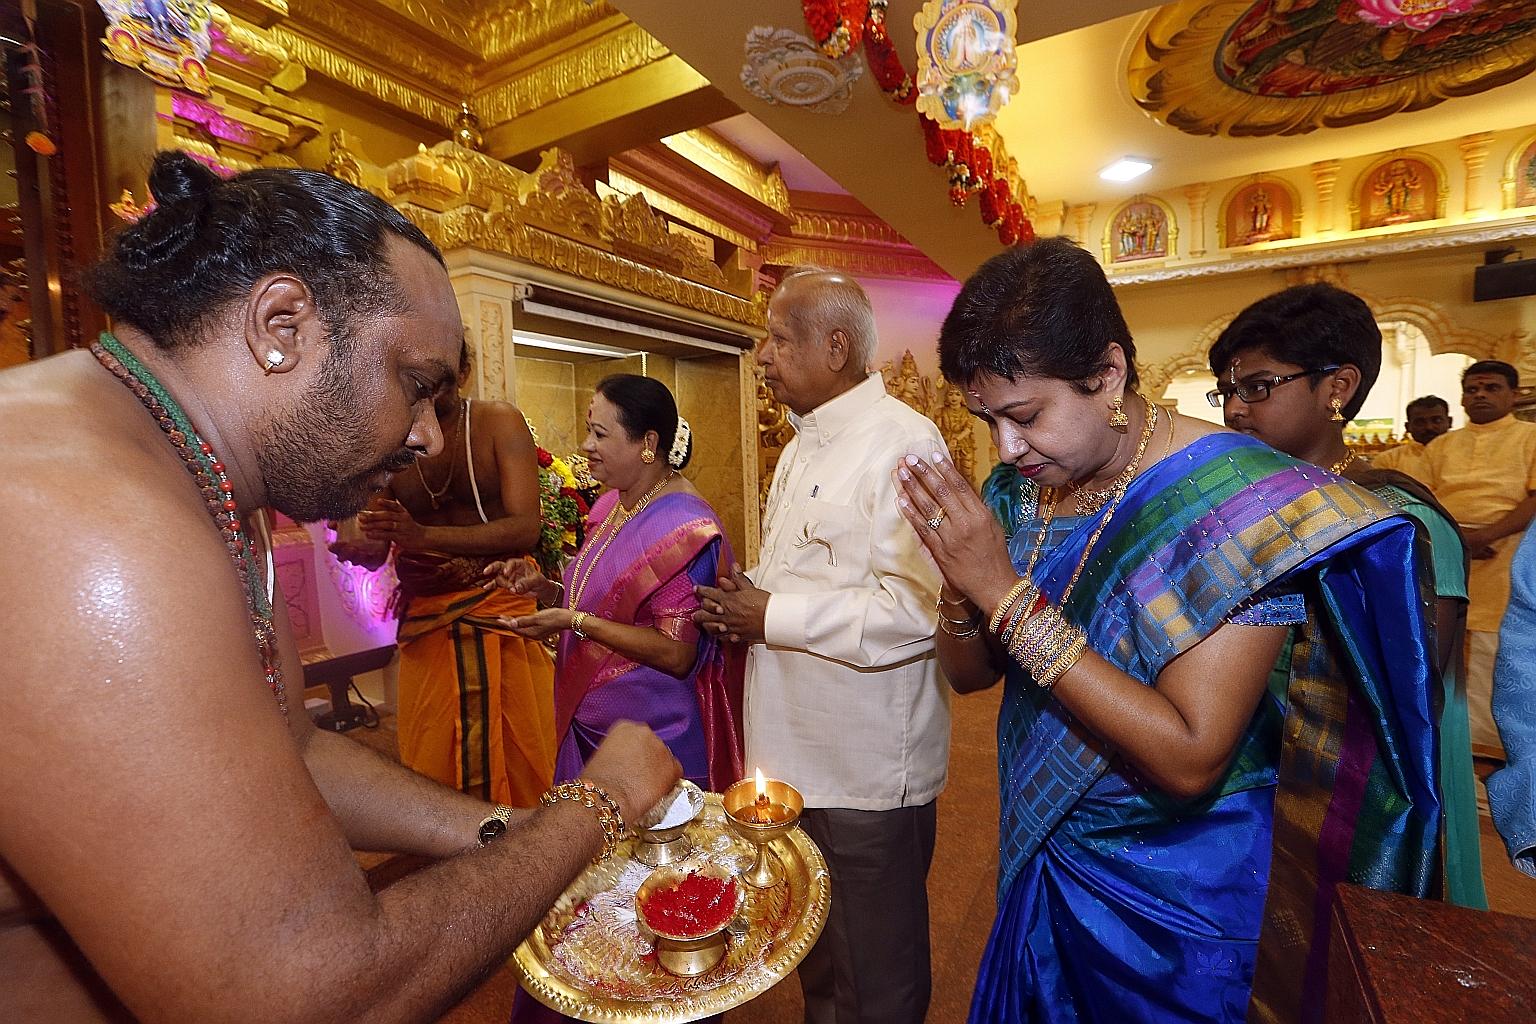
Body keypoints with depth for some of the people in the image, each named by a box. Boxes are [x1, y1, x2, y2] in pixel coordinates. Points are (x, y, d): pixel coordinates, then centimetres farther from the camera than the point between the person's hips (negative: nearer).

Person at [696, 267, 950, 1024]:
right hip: (795, 755, 9)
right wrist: (743, 607, 1)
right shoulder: (804, 447, 12)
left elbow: (918, 608, -28)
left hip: (869, 770, -8)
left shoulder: (901, 442, -19)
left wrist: (776, 618, -21)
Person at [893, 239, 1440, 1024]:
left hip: (1178, 899, -5)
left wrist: (1004, 592, -33)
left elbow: (1190, 760, -29)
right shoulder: (1021, 490, -6)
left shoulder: (1236, 501, -24)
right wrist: (961, 576, -22)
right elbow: (968, 673, -1)